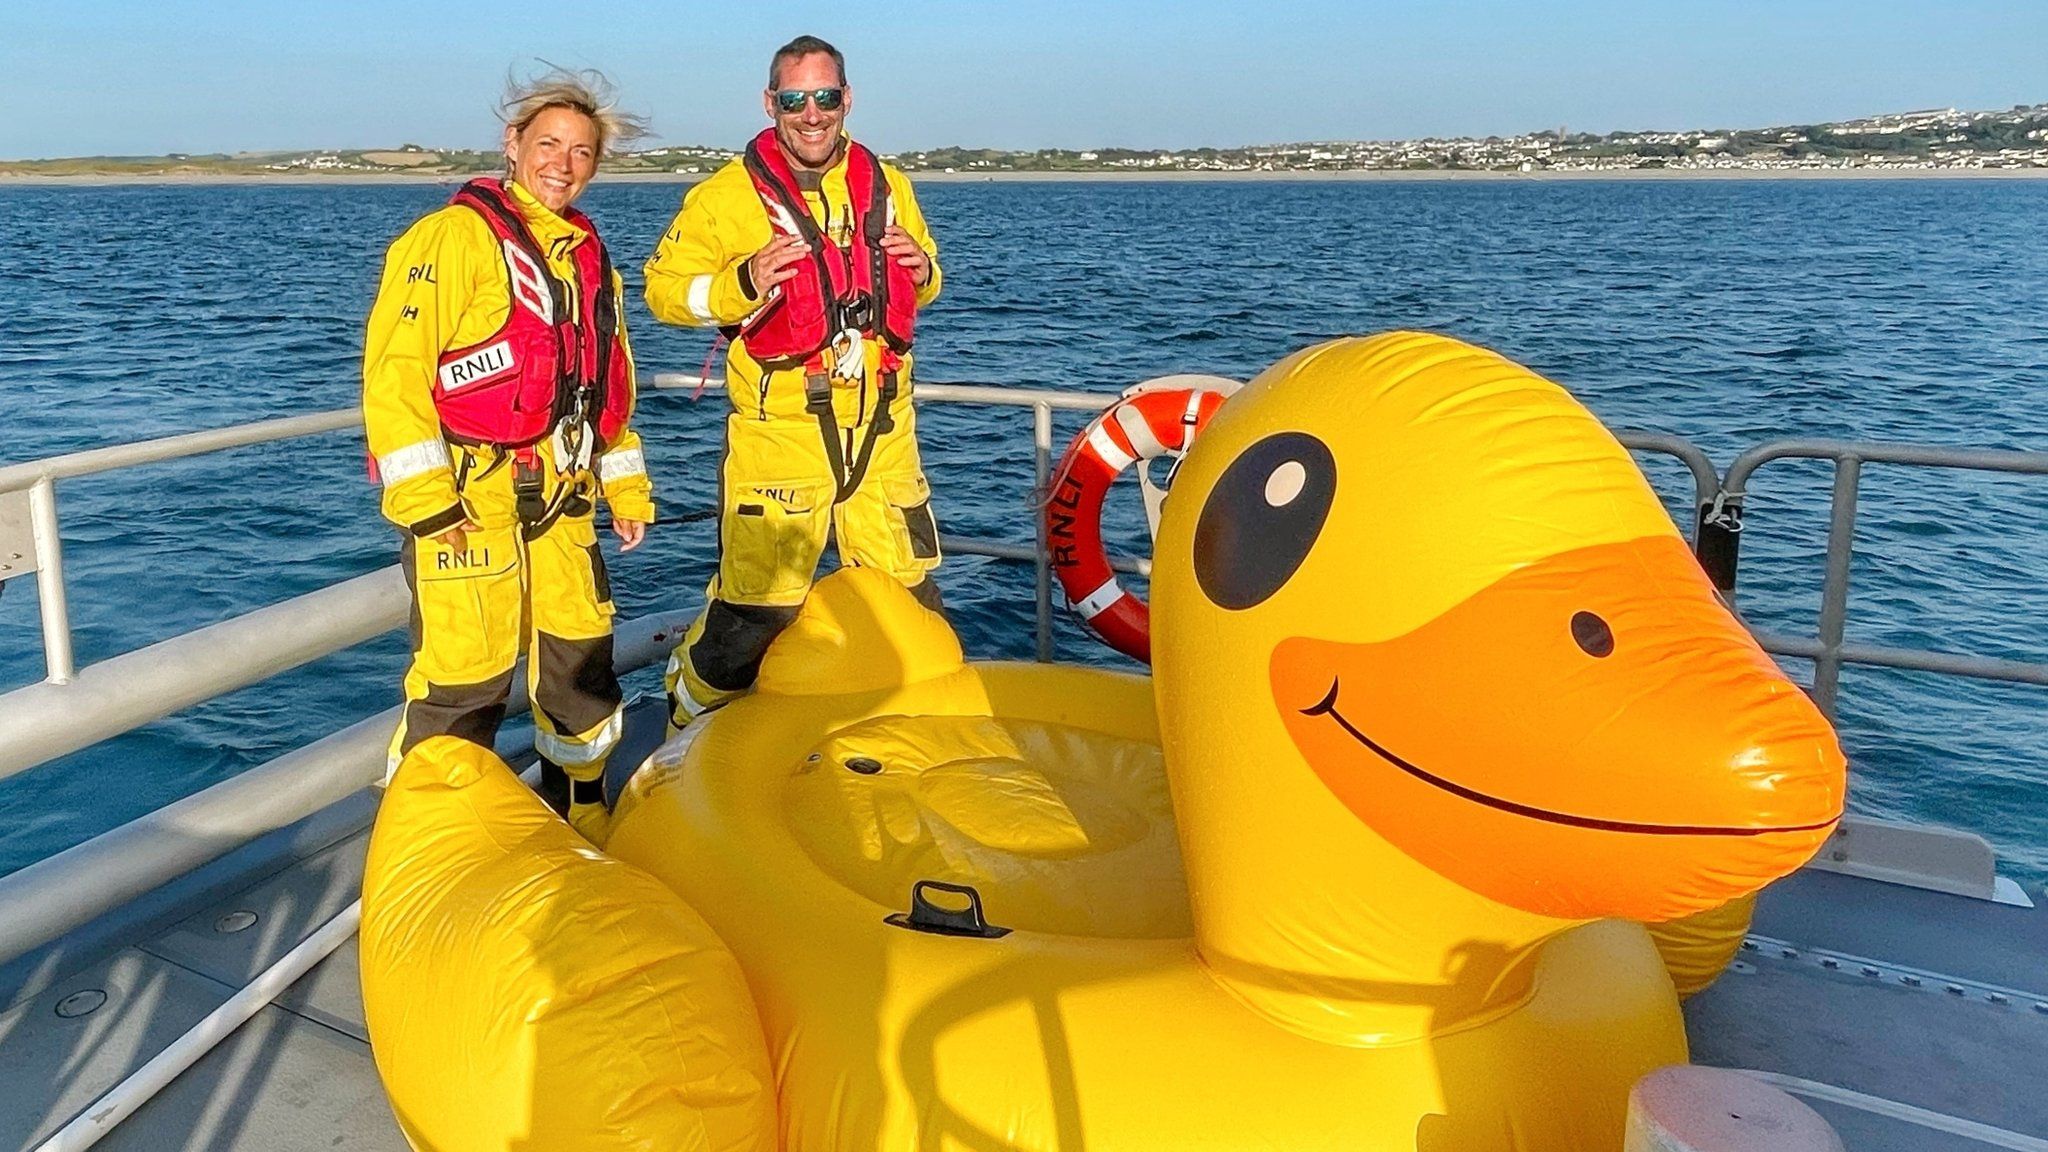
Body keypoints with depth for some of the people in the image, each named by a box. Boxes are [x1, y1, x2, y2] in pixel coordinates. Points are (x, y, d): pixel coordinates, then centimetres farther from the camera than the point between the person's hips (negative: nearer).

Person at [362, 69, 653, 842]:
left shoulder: (589, 257, 17)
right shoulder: (455, 235, -7)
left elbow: (606, 386, 24)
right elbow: (394, 369, -13)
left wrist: (627, 488, 18)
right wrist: (426, 501, -19)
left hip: (559, 501, 8)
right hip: (467, 498, -7)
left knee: (583, 657, 14)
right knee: (463, 679, -6)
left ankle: (581, 814, 32)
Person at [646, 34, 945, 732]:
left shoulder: (886, 184, 10)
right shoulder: (727, 195, -4)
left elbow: (921, 283, 23)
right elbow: (663, 288, -5)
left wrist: (923, 270, 0)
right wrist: (744, 283, -22)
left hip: (882, 432, 5)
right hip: (780, 434, -5)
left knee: (907, 597, 15)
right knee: (756, 611, -4)